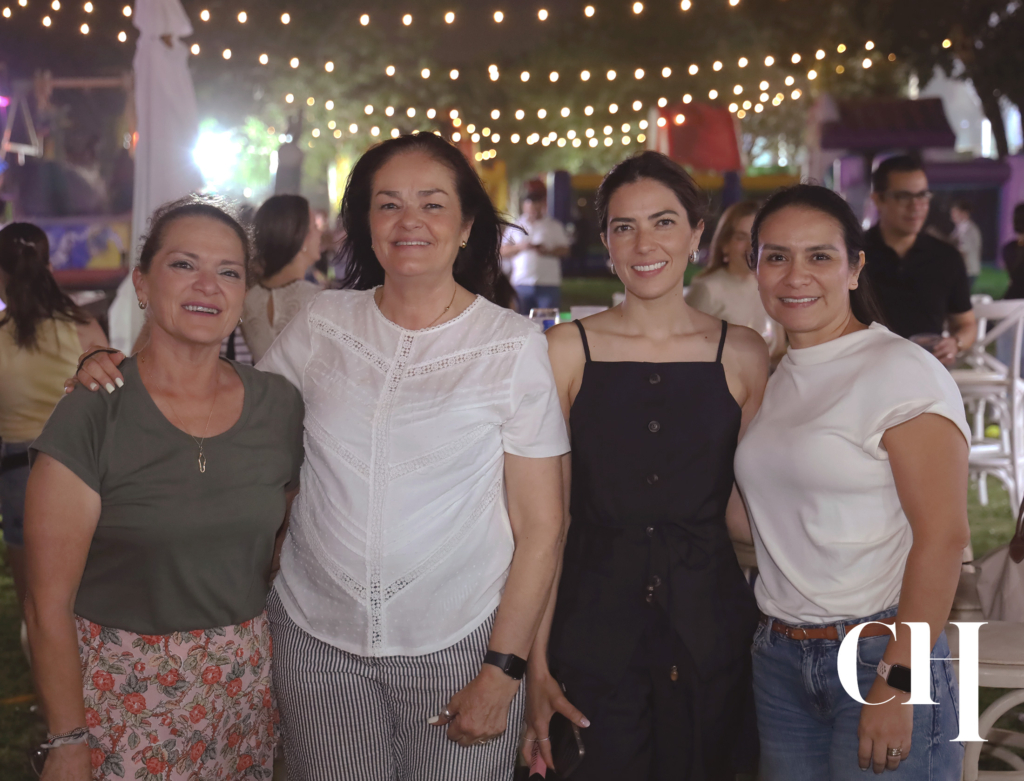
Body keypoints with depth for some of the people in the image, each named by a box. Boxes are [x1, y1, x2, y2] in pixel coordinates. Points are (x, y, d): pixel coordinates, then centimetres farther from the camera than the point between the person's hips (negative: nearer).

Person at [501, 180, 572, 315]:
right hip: (521, 284, 1)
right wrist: (519, 247, -8)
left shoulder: (554, 226, 10)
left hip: (548, 284, -1)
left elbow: (565, 250, 5)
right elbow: (503, 252, 9)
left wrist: (548, 251, -13)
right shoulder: (516, 227, 14)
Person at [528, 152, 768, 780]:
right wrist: (535, 660, -7)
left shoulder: (744, 355, 2)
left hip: (710, 633, 2)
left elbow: (742, 511, 6)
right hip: (593, 627, -1)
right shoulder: (568, 350, -3)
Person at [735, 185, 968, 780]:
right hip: (779, 657, 6)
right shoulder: (777, 380, 10)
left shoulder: (903, 372, -12)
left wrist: (896, 685, -19)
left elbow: (943, 536, -17)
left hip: (878, 655, -6)